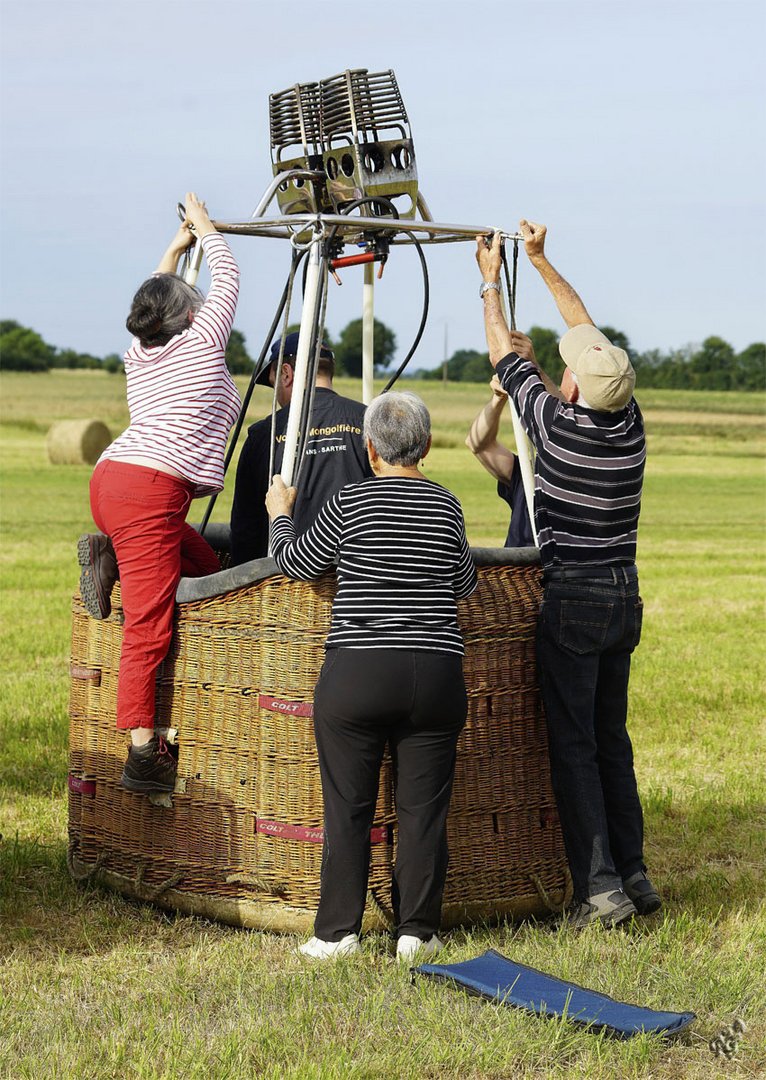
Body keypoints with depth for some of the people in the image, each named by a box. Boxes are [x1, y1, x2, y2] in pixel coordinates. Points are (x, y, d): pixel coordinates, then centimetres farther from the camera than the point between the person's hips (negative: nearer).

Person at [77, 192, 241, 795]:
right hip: (151, 489, -8)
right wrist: (205, 229, 31)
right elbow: (227, 278, 17)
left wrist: (176, 248, 49)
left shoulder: (139, 354, 20)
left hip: (111, 476, 8)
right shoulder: (202, 339, 2)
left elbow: (156, 301, 41)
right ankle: (142, 751, -16)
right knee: (150, 626, -12)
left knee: (206, 566, 22)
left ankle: (111, 557, 4)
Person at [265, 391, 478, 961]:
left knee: (348, 809, 4)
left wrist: (281, 515, 28)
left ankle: (338, 931, 7)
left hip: (357, 674, -2)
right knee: (423, 809, 6)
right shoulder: (447, 506, 6)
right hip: (437, 674, 2)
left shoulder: (350, 503, -3)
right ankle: (417, 931, 7)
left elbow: (298, 563, 9)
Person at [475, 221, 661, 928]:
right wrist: (542, 264, 22)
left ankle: (600, 887, -9)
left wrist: (491, 280, 16)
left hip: (572, 603, -6)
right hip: (624, 597, 6)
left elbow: (506, 353, 1)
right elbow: (589, 331, 13)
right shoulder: (630, 424, 0)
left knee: (574, 744, -4)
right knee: (612, 738, 14)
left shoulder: (558, 425, -15)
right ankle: (634, 875, 16)